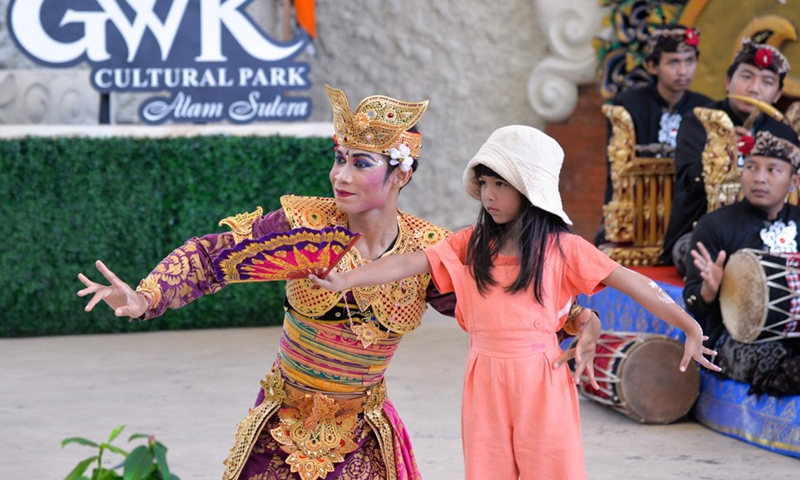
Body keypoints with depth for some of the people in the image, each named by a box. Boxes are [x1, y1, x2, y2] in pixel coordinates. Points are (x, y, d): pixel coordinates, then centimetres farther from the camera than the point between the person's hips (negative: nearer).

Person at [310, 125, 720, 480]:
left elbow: (631, 282, -6)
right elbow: (408, 263, -5)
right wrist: (347, 280, -19)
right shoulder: (469, 244, 4)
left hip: (540, 384, -2)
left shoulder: (562, 247, -3)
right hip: (485, 385, 3)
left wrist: (689, 327, -12)